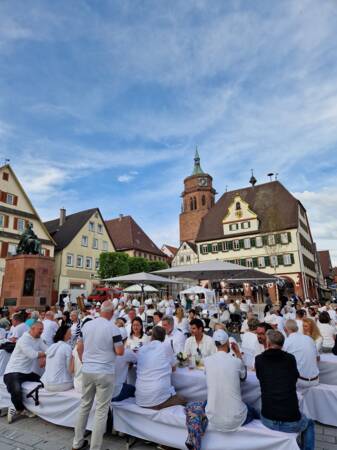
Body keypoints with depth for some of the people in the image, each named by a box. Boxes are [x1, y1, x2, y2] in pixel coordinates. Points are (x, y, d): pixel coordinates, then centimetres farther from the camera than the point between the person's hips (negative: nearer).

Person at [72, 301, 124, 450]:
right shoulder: (113, 328, -16)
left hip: (86, 371, 6)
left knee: (84, 406, 20)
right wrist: (119, 345, 7)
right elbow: (120, 352, -13)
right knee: (101, 410, 7)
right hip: (105, 373, -5)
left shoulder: (87, 325, 1)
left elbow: (79, 347, 10)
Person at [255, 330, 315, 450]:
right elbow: (296, 377, 14)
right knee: (309, 423, 33)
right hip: (291, 422, 0)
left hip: (268, 420, 1)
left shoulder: (259, 359, -5)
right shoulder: (290, 358, -6)